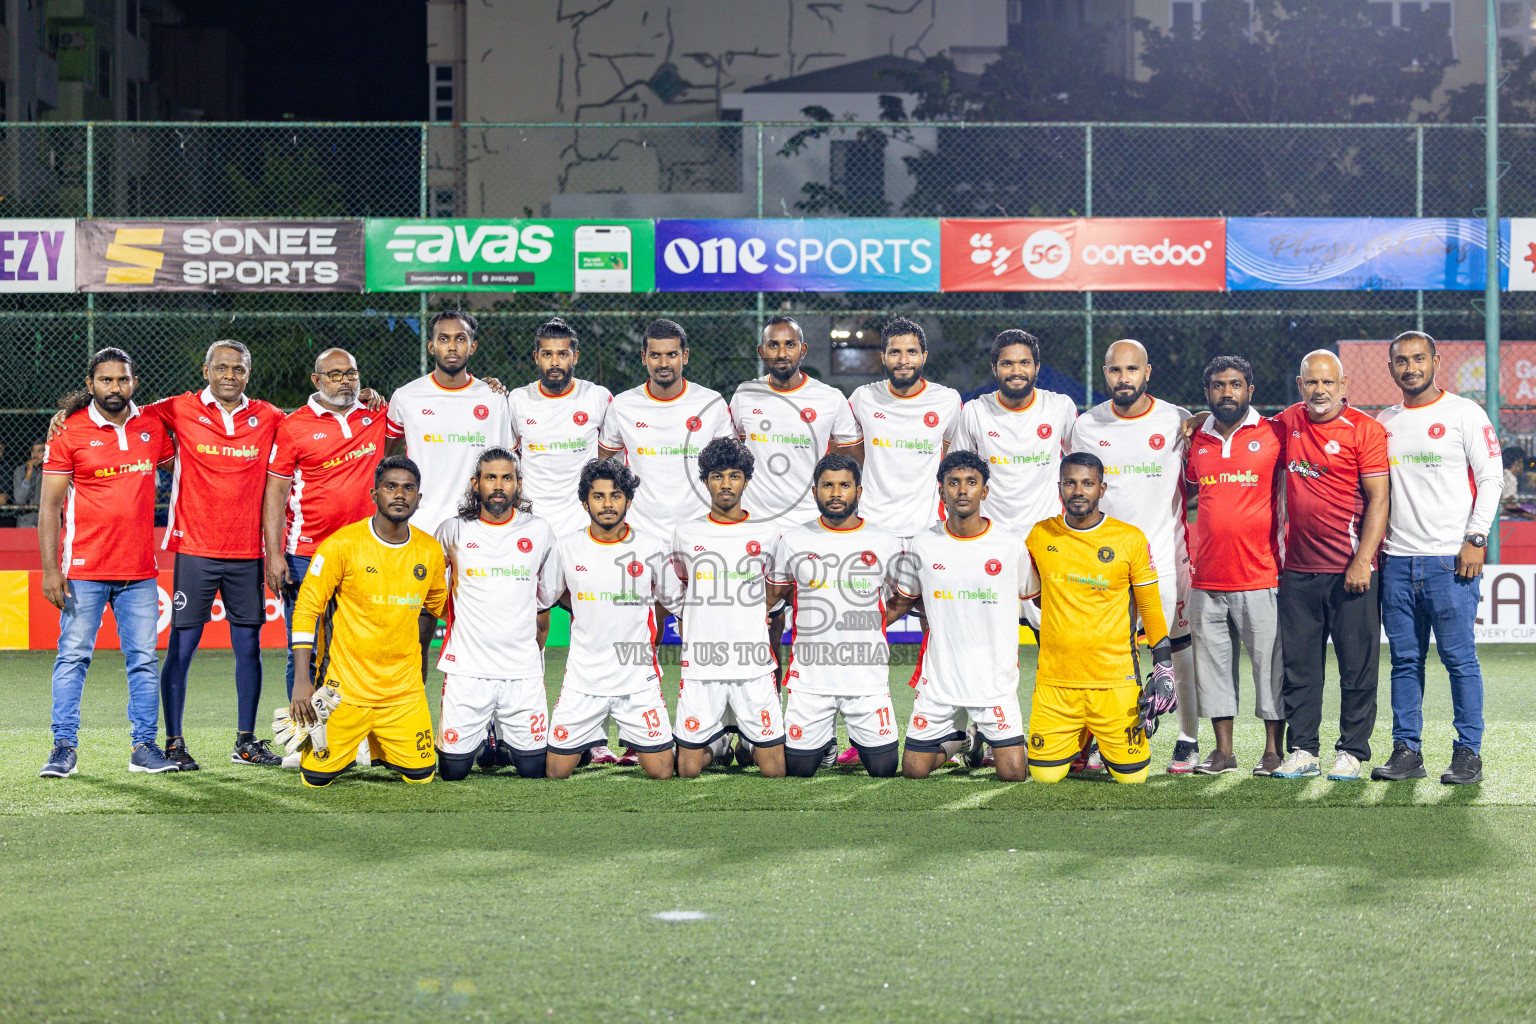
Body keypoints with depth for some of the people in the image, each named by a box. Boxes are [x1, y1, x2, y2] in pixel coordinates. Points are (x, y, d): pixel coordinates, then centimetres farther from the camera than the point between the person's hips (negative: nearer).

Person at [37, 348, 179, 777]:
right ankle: (65, 746, 4)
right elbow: (50, 506, -3)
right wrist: (50, 569, -10)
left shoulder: (153, 426, 8)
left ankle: (144, 746, 9)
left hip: (140, 572, 3)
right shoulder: (69, 432, -2)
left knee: (143, 659, 3)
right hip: (85, 571, -3)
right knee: (73, 656, -2)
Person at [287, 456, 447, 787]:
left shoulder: (430, 551, 2)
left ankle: (378, 745, 27)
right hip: (345, 685, -3)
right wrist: (301, 681, -14)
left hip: (404, 689, 4)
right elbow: (306, 609, -8)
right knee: (318, 777, -5)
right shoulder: (342, 545, -11)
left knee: (421, 773, -4)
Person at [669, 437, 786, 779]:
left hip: (755, 667, 0)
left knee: (775, 770, -4)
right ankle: (715, 742, 28)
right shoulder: (686, 534, 6)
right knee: (688, 770, -1)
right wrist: (691, 646, 12)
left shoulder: (767, 533, 5)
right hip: (700, 668, 0)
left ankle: (750, 744, 26)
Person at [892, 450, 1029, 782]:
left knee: (1013, 774, -10)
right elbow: (899, 602, 12)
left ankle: (989, 738, 26)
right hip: (938, 679, 2)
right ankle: (955, 740, 35)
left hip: (996, 679, -1)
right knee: (913, 770, 2)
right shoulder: (923, 546, 1)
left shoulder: (1012, 546, -3)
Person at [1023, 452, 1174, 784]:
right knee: (1045, 775, 2)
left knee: (1131, 776, 1)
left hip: (1114, 681, -2)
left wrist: (1164, 669, 0)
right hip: (1054, 681, 2)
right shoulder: (1040, 536, 3)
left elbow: (1151, 608, 4)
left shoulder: (1130, 539, -3)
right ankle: (1080, 744, 34)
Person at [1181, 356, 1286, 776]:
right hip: (1207, 577, 4)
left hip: (1260, 575, -4)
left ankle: (1274, 749, 6)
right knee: (1212, 662, 6)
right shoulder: (1196, 440, 10)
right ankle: (1223, 749, 13)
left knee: (1270, 662, -1)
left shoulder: (1274, 435, 0)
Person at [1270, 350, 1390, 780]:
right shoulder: (1288, 422, 9)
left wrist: (1362, 561, -16)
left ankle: (1351, 751, 9)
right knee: (1298, 664, 7)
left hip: (1351, 570, -5)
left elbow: (1378, 499, -9)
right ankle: (1301, 750, 14)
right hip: (1298, 569, 5)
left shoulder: (1364, 430, -6)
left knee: (1357, 665, 1)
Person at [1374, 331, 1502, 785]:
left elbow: (1491, 477, -3)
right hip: (1396, 560, 5)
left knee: (1460, 659, -4)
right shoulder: (1384, 423, 15)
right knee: (1405, 660, 6)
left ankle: (1468, 753, 1)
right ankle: (1406, 751, 10)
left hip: (1450, 558, -5)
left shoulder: (1464, 413, 1)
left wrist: (1475, 539, -12)